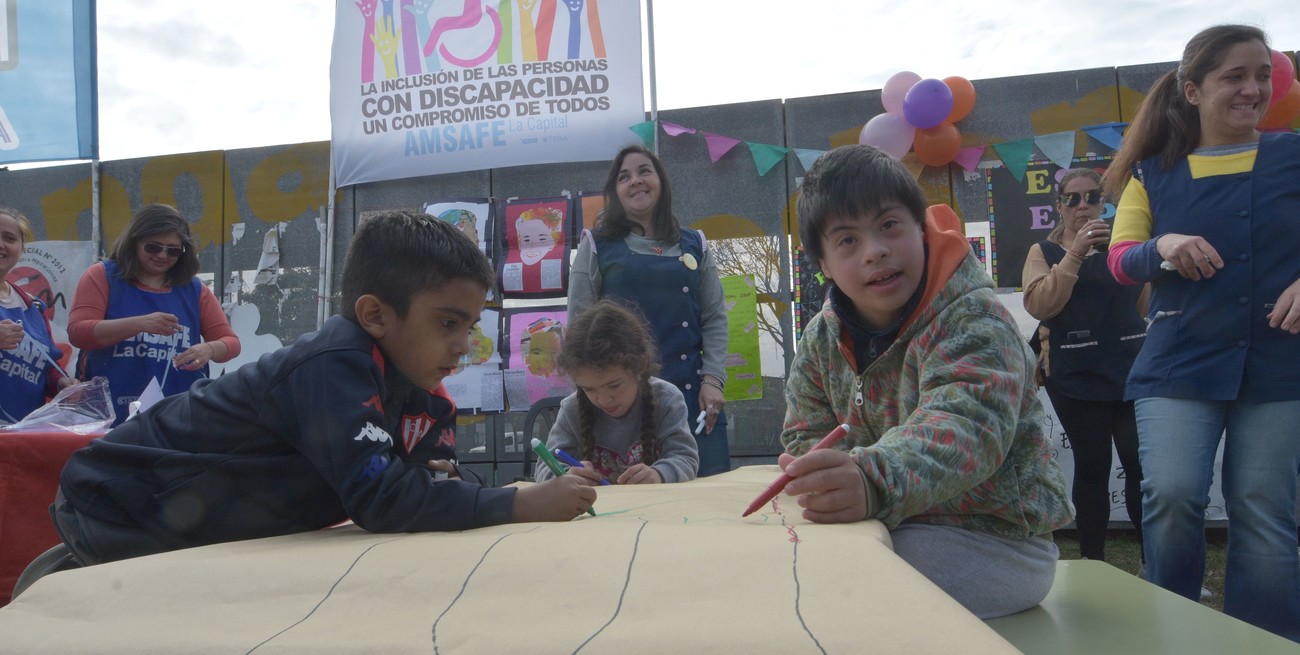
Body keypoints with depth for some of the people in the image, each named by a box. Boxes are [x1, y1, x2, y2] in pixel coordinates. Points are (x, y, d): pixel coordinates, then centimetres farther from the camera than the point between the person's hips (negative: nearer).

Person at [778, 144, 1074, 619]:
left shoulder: (974, 318, -17)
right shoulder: (822, 339, 2)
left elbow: (965, 424, -34)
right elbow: (805, 435, 4)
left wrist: (873, 479, -55)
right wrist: (839, 477, -21)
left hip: (994, 537, -6)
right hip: (894, 525, 6)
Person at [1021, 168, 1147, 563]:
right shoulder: (1044, 252, 6)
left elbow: (1146, 303, 9)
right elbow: (1039, 305, -13)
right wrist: (1075, 255, -18)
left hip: (1130, 370, 2)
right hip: (1076, 377, -2)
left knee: (1142, 464, -5)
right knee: (1091, 467, 5)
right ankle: (1092, 558, 17)